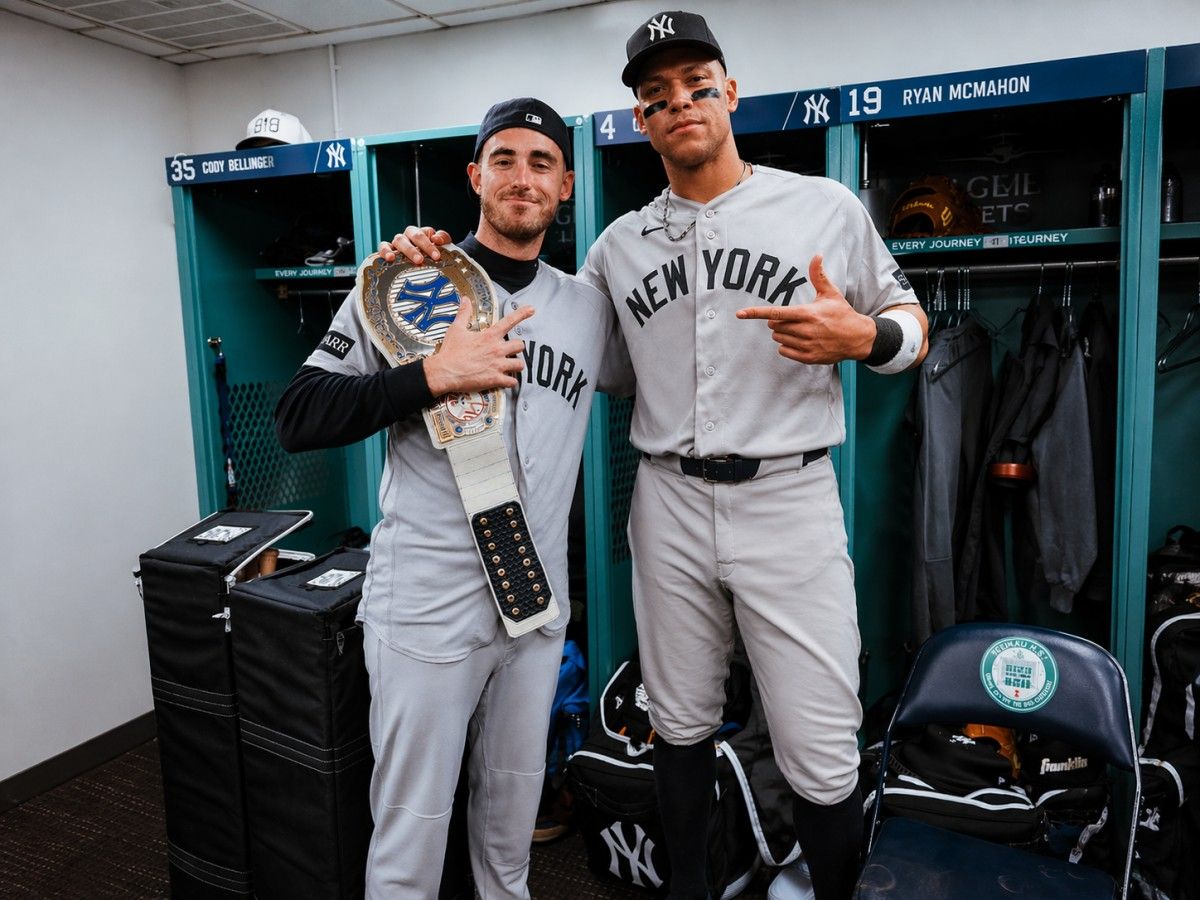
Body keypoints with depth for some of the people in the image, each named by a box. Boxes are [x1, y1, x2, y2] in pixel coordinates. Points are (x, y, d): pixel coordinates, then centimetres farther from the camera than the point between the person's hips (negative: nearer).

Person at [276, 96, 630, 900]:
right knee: (411, 831, 8)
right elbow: (298, 420, -10)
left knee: (513, 810, 20)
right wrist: (434, 376, -20)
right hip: (426, 604, -4)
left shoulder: (591, 307, 6)